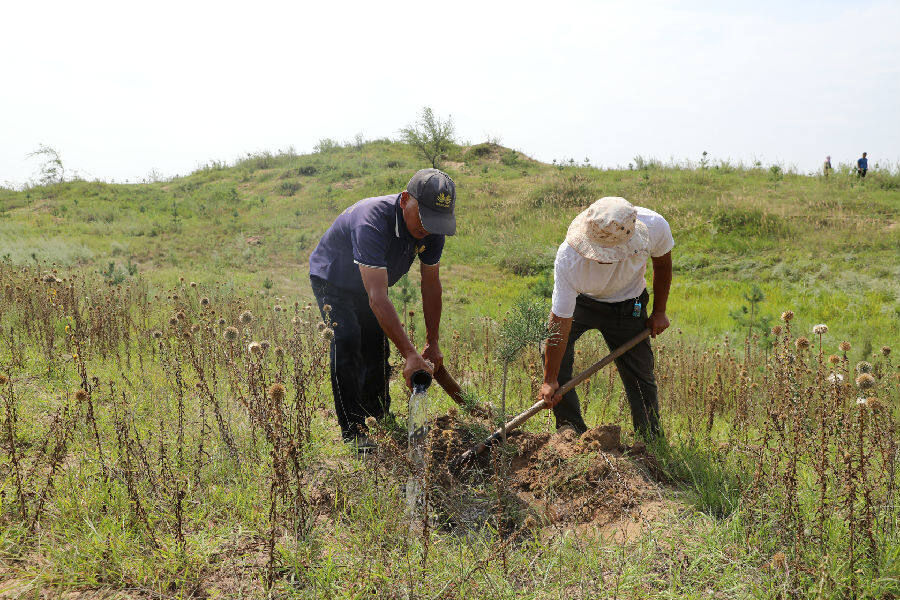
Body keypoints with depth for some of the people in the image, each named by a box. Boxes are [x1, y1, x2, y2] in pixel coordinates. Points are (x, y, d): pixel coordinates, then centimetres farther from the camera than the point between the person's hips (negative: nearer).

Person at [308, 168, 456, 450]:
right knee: (347, 339, -22)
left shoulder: (432, 229, -21)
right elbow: (378, 299, -48)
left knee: (377, 346, 4)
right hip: (332, 278, -6)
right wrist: (410, 354, -51)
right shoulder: (372, 221, -43)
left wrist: (433, 343, -9)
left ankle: (379, 421, 20)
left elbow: (431, 284, -8)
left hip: (370, 280, 6)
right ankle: (353, 432, -17)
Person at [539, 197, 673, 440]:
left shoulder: (654, 226, -32)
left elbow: (662, 264, -6)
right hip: (580, 301, -1)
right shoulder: (568, 257, -38)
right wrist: (550, 380, -26)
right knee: (554, 353, -21)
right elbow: (561, 321, -30)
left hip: (628, 306, 1)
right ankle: (572, 429, -5)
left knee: (640, 378, -2)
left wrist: (659, 312, 4)